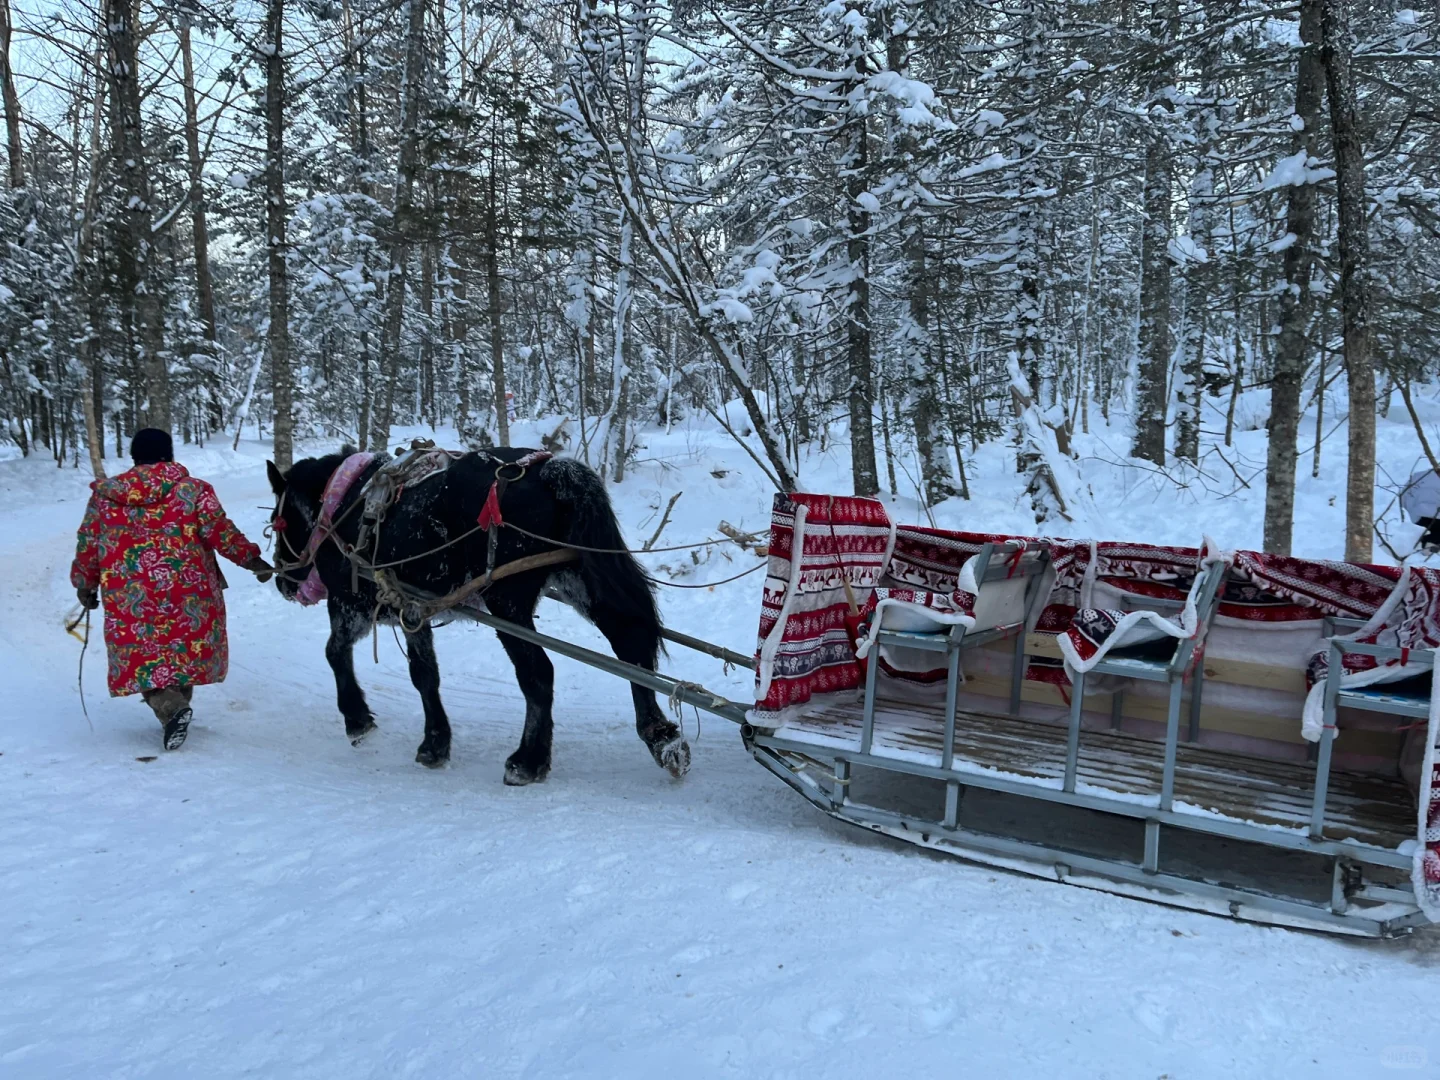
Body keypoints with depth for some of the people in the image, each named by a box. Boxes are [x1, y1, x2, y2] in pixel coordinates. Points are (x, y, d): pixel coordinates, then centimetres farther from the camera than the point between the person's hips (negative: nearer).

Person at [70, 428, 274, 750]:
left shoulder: (104, 495, 6)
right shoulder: (192, 489, -1)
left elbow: (87, 547, 12)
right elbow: (221, 532, -9)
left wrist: (85, 586, 24)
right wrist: (250, 558, -2)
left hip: (131, 595, 0)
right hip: (187, 590, 0)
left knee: (143, 652, 6)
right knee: (187, 646, 18)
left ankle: (171, 708, -17)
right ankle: (177, 705, 28)